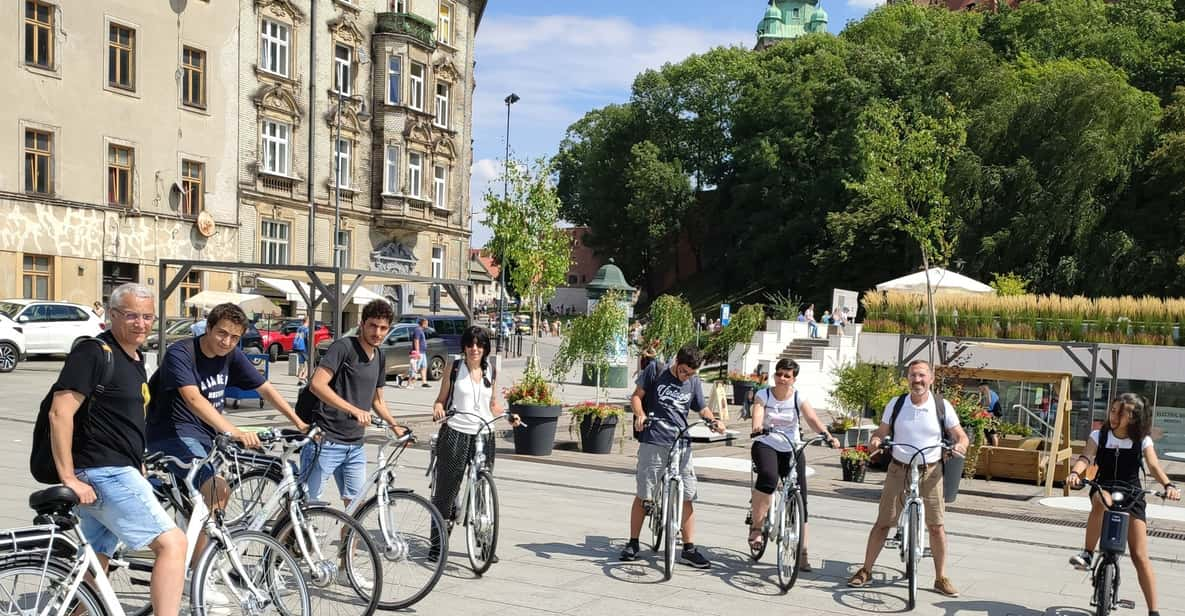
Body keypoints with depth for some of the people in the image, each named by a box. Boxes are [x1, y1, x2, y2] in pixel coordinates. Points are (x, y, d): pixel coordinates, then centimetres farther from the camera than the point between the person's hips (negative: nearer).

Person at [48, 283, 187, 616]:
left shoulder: (135, 358, 16)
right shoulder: (94, 353, -12)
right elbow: (60, 412, -19)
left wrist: (139, 470, 24)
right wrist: (69, 478, -22)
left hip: (117, 472, 10)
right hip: (104, 474, -10)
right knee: (172, 543, -16)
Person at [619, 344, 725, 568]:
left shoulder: (694, 382, 9)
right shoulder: (655, 370, 1)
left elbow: (701, 408, 18)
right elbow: (637, 396, 5)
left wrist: (713, 420, -4)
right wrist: (640, 415, -15)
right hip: (653, 442, -3)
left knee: (687, 497, 0)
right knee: (644, 495, 3)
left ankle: (689, 549, 9)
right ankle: (633, 543, 17)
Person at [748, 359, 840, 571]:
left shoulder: (799, 398, 0)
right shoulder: (763, 396, -2)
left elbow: (813, 419, -15)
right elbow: (757, 415, -20)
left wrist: (827, 435, -34)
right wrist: (757, 428, -44)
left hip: (792, 449, 2)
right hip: (766, 445, -2)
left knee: (799, 497, -5)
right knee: (768, 477, -34)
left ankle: (801, 552, 3)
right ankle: (756, 526, -18)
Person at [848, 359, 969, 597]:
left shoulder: (943, 407, -1)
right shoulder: (895, 405, 1)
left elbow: (960, 435, 4)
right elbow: (881, 431, 6)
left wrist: (960, 445, -18)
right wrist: (875, 440, -16)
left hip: (930, 472, 0)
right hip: (899, 470, 1)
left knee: (936, 526, 1)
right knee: (883, 522, 2)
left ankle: (941, 578, 15)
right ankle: (866, 570, 12)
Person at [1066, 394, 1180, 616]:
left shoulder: (1142, 441, -5)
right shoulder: (1099, 436, -5)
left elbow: (1154, 466, -19)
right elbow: (1086, 457, -20)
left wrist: (1168, 485, -39)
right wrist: (1075, 472, -42)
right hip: (1103, 489, 0)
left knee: (1140, 555, -5)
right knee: (1100, 500, -40)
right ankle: (1087, 553, -26)